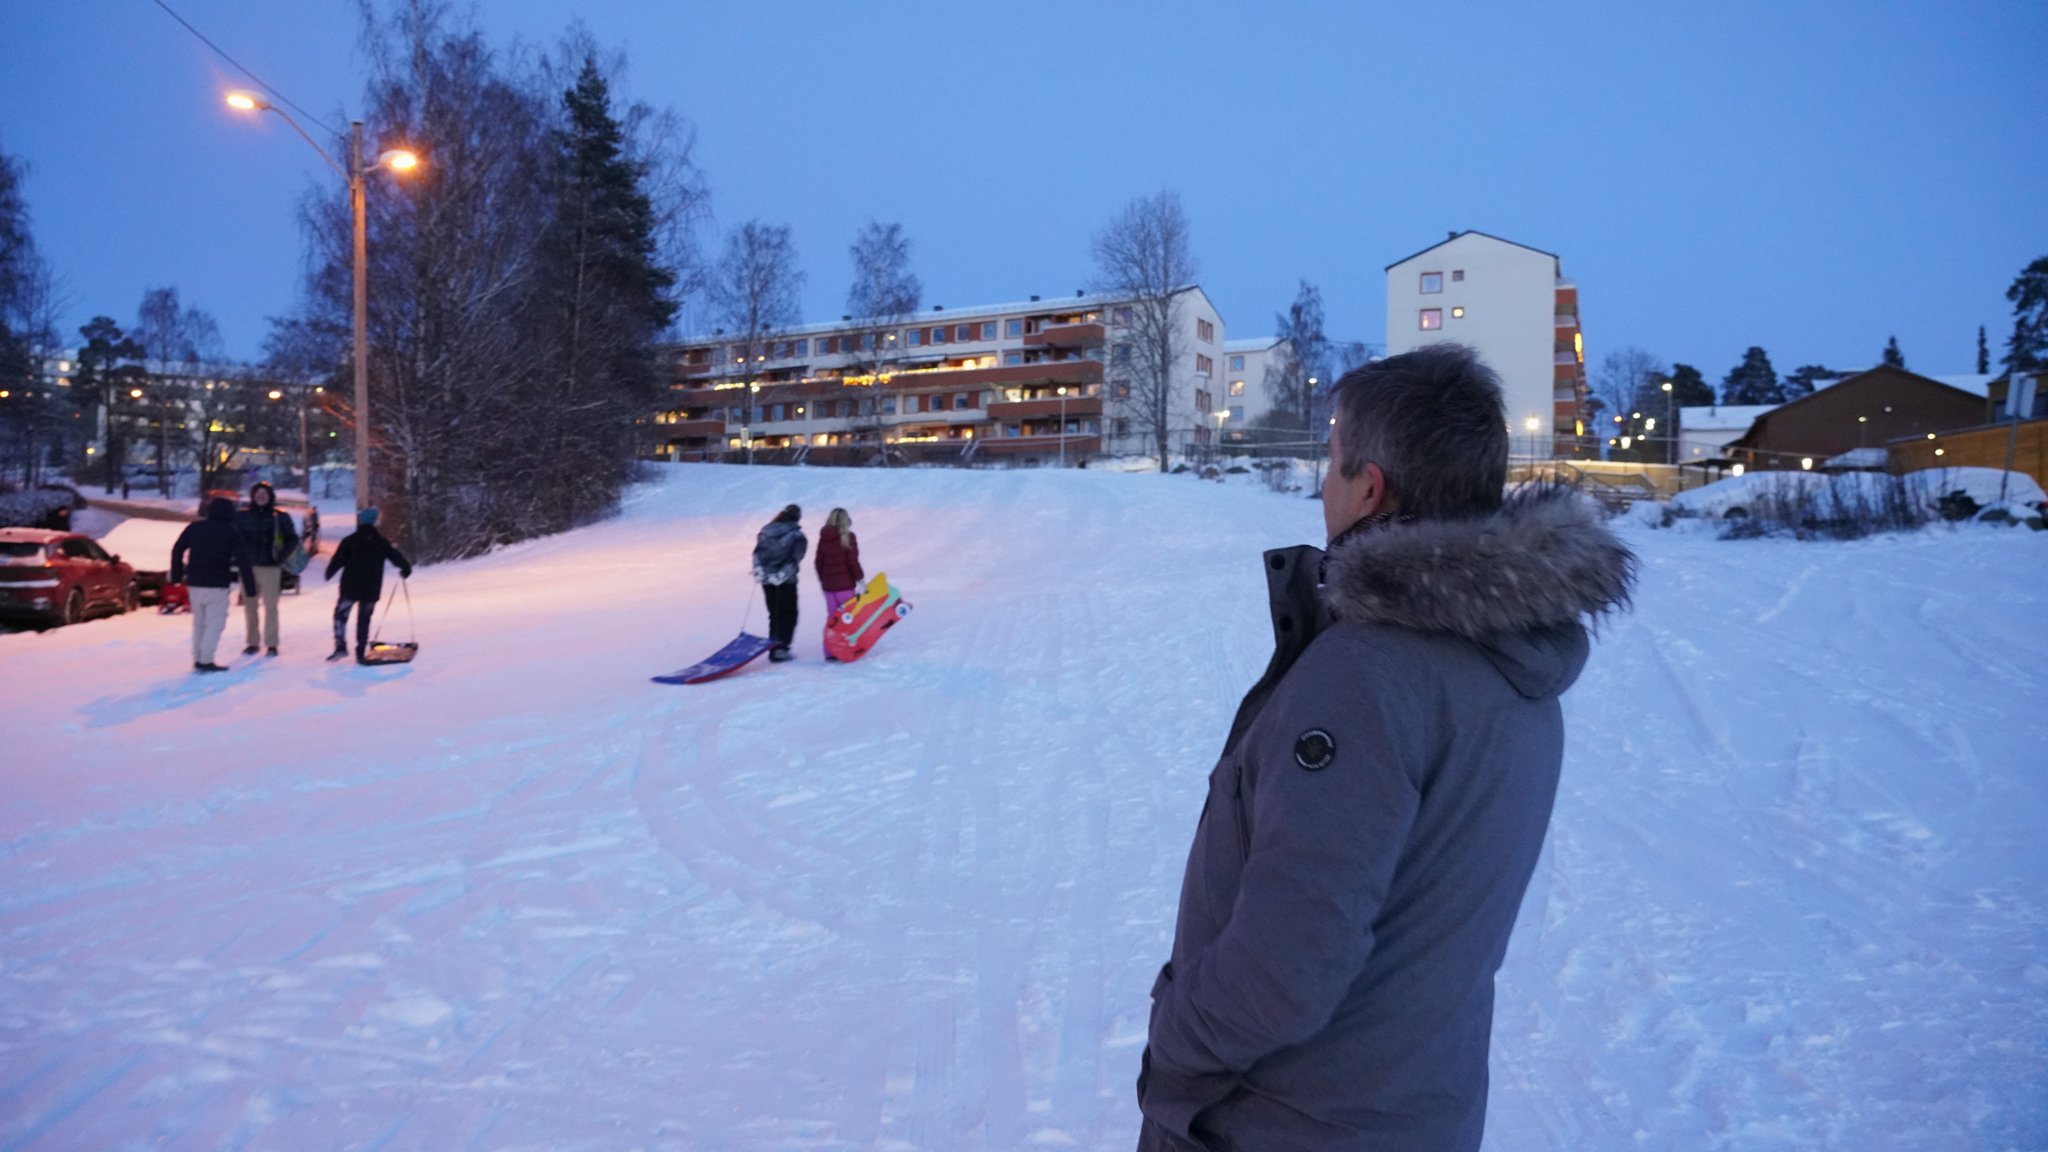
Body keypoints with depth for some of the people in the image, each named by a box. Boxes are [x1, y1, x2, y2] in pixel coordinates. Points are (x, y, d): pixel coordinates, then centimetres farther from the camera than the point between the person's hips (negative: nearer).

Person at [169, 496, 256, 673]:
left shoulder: (194, 527, 8)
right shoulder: (231, 533, -2)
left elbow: (177, 550, 10)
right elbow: (244, 561, -7)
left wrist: (176, 575, 18)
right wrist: (250, 587, -4)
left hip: (194, 583, 5)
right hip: (217, 585, -5)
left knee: (199, 621, 15)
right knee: (215, 622, -2)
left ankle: (198, 659, 16)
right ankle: (205, 661, -10)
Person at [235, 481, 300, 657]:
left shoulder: (280, 517, 2)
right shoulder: (243, 516, 5)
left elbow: (292, 539, 6)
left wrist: (281, 557, -6)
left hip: (270, 568, -2)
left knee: (270, 606, -1)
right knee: (249, 606, 6)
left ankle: (271, 644, 4)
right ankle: (251, 643, 15)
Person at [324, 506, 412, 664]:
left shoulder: (349, 541, -5)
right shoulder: (382, 542, 0)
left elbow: (337, 560, -7)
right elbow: (397, 557, 3)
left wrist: (329, 573, 9)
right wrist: (406, 569, 20)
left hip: (350, 587, -2)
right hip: (371, 590, 2)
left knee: (340, 615, 12)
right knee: (364, 619, 11)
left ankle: (341, 647, -1)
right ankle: (361, 653, 8)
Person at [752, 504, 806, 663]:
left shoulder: (766, 531, 8)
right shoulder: (797, 536, -7)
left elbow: (758, 552, -1)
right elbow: (794, 560, -17)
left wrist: (758, 570, -7)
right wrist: (781, 575, -19)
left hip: (766, 580, 5)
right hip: (786, 581, -5)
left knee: (774, 614, 17)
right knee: (788, 614, 6)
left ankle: (773, 647, 16)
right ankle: (780, 648, -4)